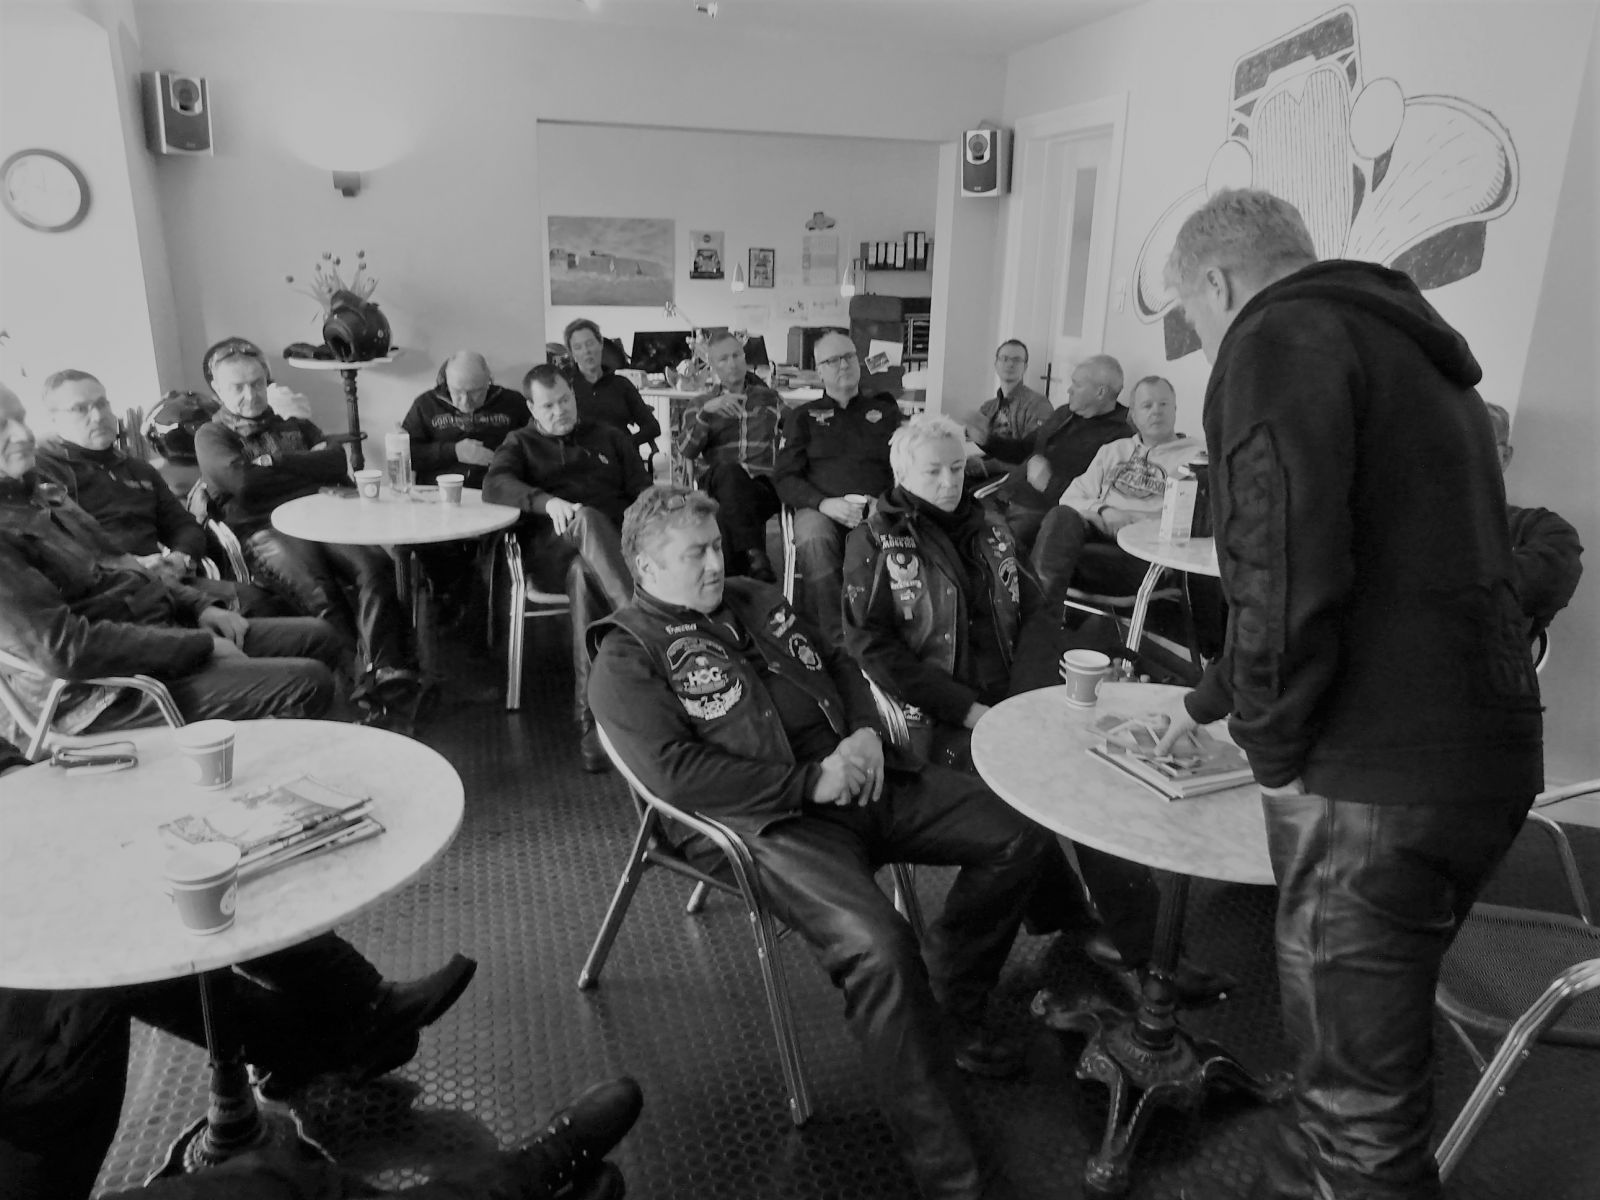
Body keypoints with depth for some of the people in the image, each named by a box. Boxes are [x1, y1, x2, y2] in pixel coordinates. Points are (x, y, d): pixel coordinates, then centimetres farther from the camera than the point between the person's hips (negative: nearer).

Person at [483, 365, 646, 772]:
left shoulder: (609, 438, 27)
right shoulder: (521, 444, 22)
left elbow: (643, 494, 18)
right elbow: (494, 485, -1)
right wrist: (548, 502, -21)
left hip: (615, 544, 1)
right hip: (551, 549, -1)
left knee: (586, 576, -37)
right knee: (586, 519, -38)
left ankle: (591, 719, -42)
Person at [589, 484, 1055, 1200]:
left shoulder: (757, 601, 20)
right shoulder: (627, 657, -2)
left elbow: (840, 666, 25)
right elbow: (675, 772, -15)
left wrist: (865, 732, 2)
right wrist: (812, 783, -16)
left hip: (858, 779, 8)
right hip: (775, 822, -7)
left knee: (1017, 837, 3)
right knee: (879, 948, -32)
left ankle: (951, 1010, 23)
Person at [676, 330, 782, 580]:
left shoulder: (768, 398, 23)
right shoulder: (705, 405, 20)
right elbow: (686, 451, 2)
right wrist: (706, 411, -11)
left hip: (764, 486, 0)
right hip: (721, 483, 0)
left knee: (728, 516, -35)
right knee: (728, 470, -38)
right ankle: (755, 556, -42)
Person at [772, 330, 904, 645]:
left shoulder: (885, 413, 23)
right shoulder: (803, 416, 19)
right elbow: (784, 478, 8)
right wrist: (825, 503, -12)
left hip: (878, 510, 1)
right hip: (820, 508, 0)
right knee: (813, 538, -37)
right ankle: (836, 638, -31)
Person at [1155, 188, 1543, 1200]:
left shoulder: (1280, 338, -9)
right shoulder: (1405, 348, 21)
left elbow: (1286, 573, -23)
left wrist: (1276, 745, -7)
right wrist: (1209, 701, 33)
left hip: (1375, 776, -10)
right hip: (1484, 755, 10)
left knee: (1362, 1091, 4)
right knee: (1364, 1035, 23)